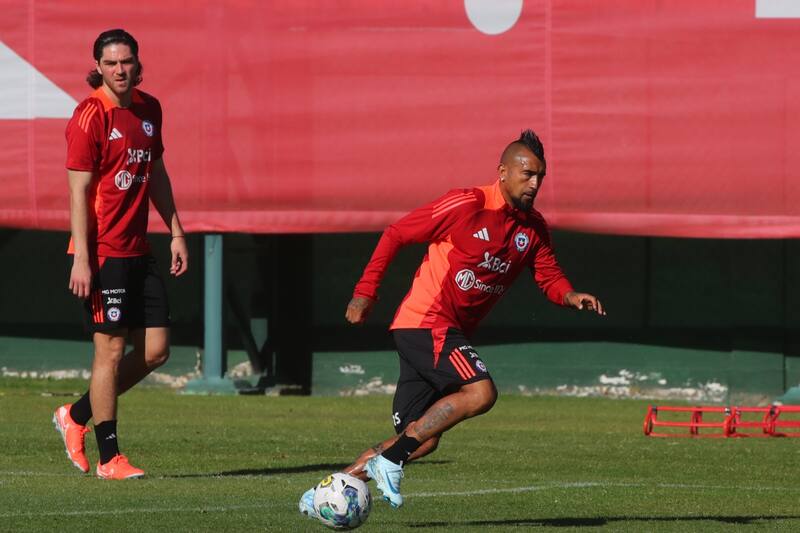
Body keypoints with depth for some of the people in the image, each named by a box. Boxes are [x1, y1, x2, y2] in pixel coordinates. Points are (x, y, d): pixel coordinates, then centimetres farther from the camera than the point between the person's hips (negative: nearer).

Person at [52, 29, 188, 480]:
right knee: (111, 349, -5)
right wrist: (81, 260, -19)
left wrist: (176, 231, 18)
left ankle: (76, 417, 22)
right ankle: (110, 459, 3)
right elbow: (79, 191, -14)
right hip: (102, 251, -8)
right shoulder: (91, 116, -12)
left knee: (156, 349, 7)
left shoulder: (149, 109, 10)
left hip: (138, 251, 8)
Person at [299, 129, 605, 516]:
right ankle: (390, 458, -18)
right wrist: (365, 291, -8)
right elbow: (395, 234, -6)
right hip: (425, 321, -8)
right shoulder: (468, 205, -13)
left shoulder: (533, 227, 7)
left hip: (452, 334, 8)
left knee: (421, 442, 5)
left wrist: (571, 296, -12)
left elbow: (549, 278, 12)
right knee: (480, 393, -26)